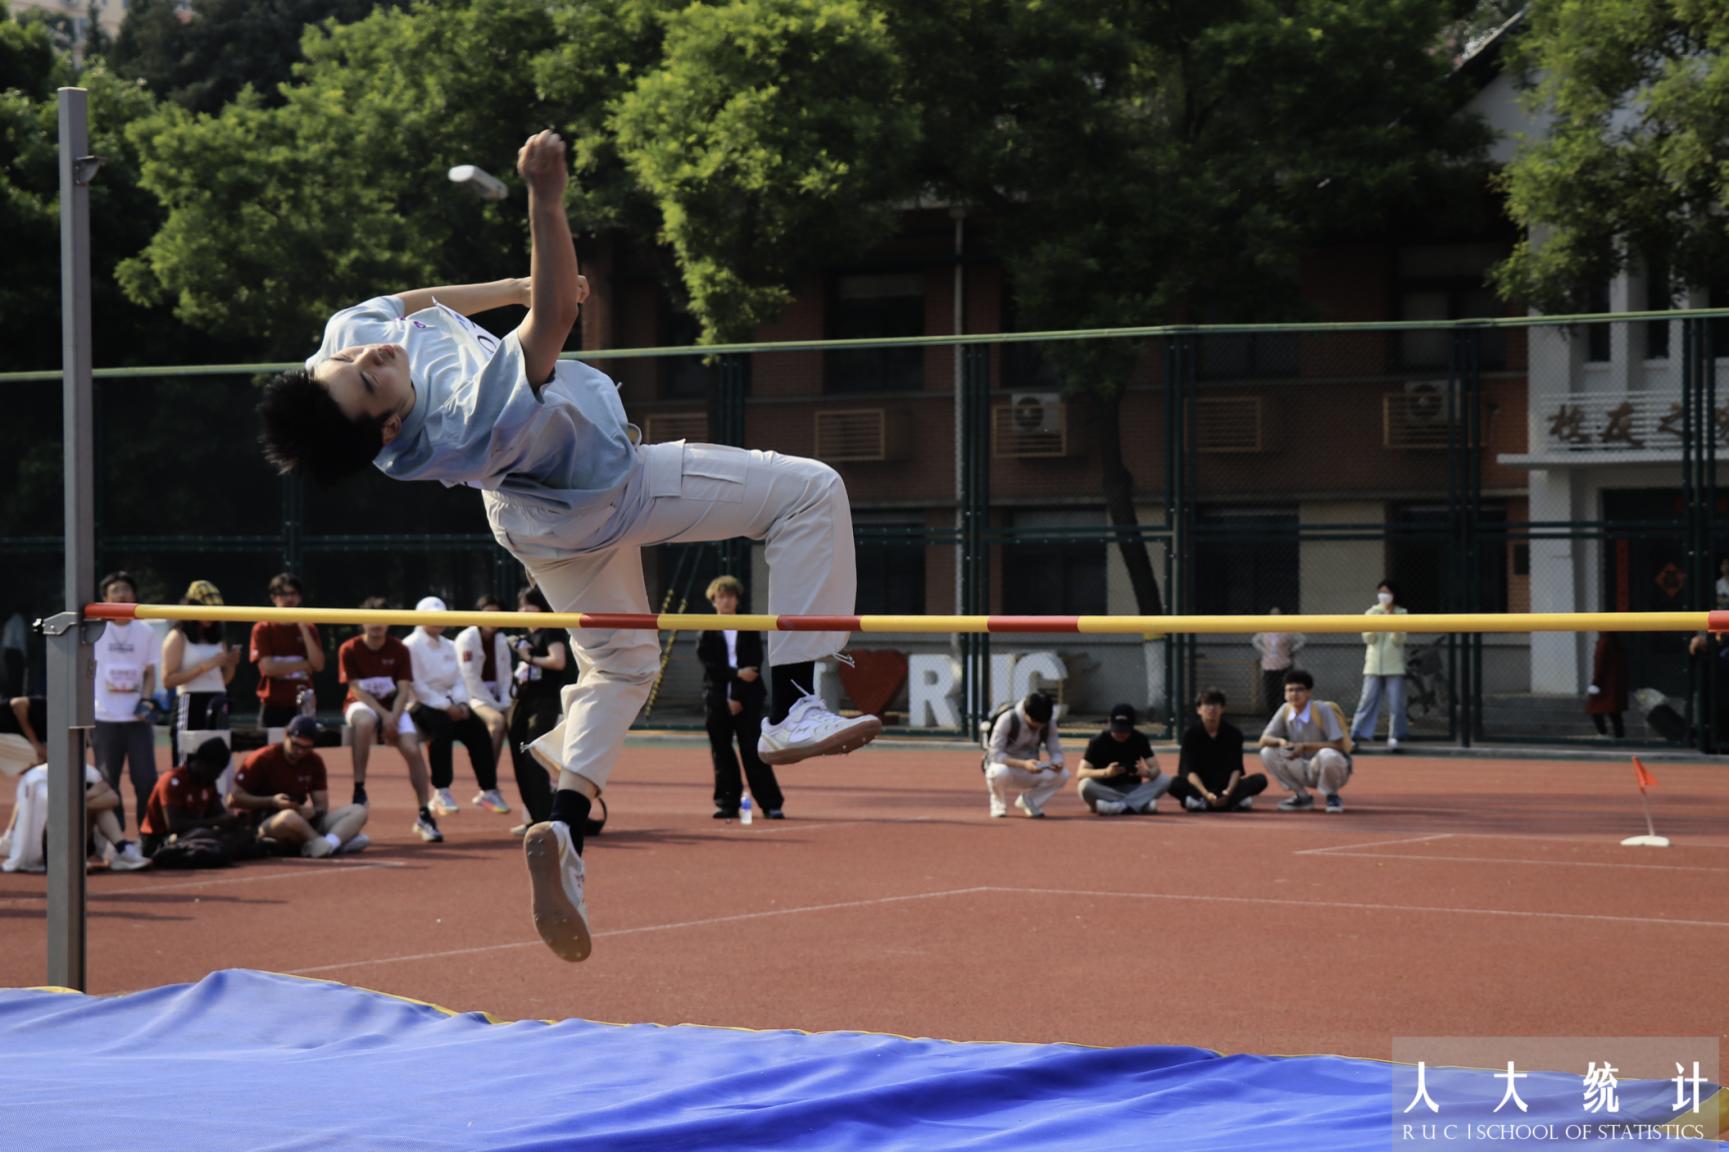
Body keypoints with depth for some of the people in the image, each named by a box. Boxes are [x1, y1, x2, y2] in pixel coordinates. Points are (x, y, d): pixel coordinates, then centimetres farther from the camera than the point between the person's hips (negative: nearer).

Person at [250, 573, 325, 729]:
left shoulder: (309, 629, 11)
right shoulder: (263, 629, 1)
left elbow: (318, 665, -2)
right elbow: (267, 667, -10)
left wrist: (304, 630, -7)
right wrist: (304, 665, -4)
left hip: (302, 705, 3)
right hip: (273, 706, -3)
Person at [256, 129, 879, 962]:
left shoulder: (348, 334, -25)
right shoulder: (467, 427, -47)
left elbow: (403, 306, -1)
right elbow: (555, 317, -49)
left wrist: (511, 288, 2)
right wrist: (546, 201, -58)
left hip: (530, 513, 8)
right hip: (603, 494, -8)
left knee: (620, 663, 29)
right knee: (811, 493, -3)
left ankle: (562, 830, 11)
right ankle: (792, 709, -7)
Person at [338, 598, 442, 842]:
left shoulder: (398, 650, -1)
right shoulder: (349, 650, -7)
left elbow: (404, 690, -5)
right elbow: (357, 689, -11)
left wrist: (392, 719, -21)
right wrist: (384, 715, -21)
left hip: (393, 707, 2)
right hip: (361, 705, -2)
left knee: (413, 750, -20)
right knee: (365, 721, -39)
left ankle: (424, 815, -15)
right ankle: (359, 789, -33)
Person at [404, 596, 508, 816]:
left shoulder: (449, 647, 20)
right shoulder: (411, 646, -5)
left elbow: (458, 680, 16)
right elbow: (416, 686, -14)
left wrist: (460, 703, -6)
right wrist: (445, 706, -20)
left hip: (449, 704, 7)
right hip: (423, 705, -7)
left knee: (478, 730, -14)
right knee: (441, 725, -36)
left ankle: (488, 791, -6)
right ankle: (441, 794, -32)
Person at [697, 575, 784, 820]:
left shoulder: (749, 630, 7)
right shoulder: (707, 632, 8)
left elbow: (754, 665, 0)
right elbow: (709, 664, -3)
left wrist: (737, 697, -8)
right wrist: (737, 673, -15)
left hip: (747, 699, -1)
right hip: (717, 699, 1)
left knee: (753, 751, -5)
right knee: (722, 753, 1)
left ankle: (771, 804, -4)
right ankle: (728, 804, 8)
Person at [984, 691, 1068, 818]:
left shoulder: (1049, 723, -11)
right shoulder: (1007, 720, -25)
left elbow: (1055, 751, -6)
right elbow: (995, 754, -28)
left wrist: (1057, 763, -32)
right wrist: (1023, 764, -43)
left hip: (1030, 770, 4)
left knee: (1062, 775, -21)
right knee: (1000, 772, -41)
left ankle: (1028, 802, 4)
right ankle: (999, 805, -7)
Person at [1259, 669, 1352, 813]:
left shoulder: (1322, 709, -19)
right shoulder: (1285, 710, -4)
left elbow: (1337, 745, -23)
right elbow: (1264, 740, -3)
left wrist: (1305, 746, -29)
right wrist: (1280, 741, -25)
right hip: (1306, 772, 5)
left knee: (1326, 755, -39)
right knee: (1267, 753, -12)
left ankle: (1332, 797, -8)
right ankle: (1302, 797, 3)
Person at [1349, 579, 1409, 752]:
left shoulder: (1401, 614, 4)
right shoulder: (1371, 613, 8)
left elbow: (1399, 640, -3)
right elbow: (1368, 638, 1)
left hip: (1394, 666, 0)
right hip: (1374, 665, 1)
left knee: (1396, 703, -4)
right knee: (1367, 701, -4)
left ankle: (1394, 738, 4)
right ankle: (1356, 736, -4)